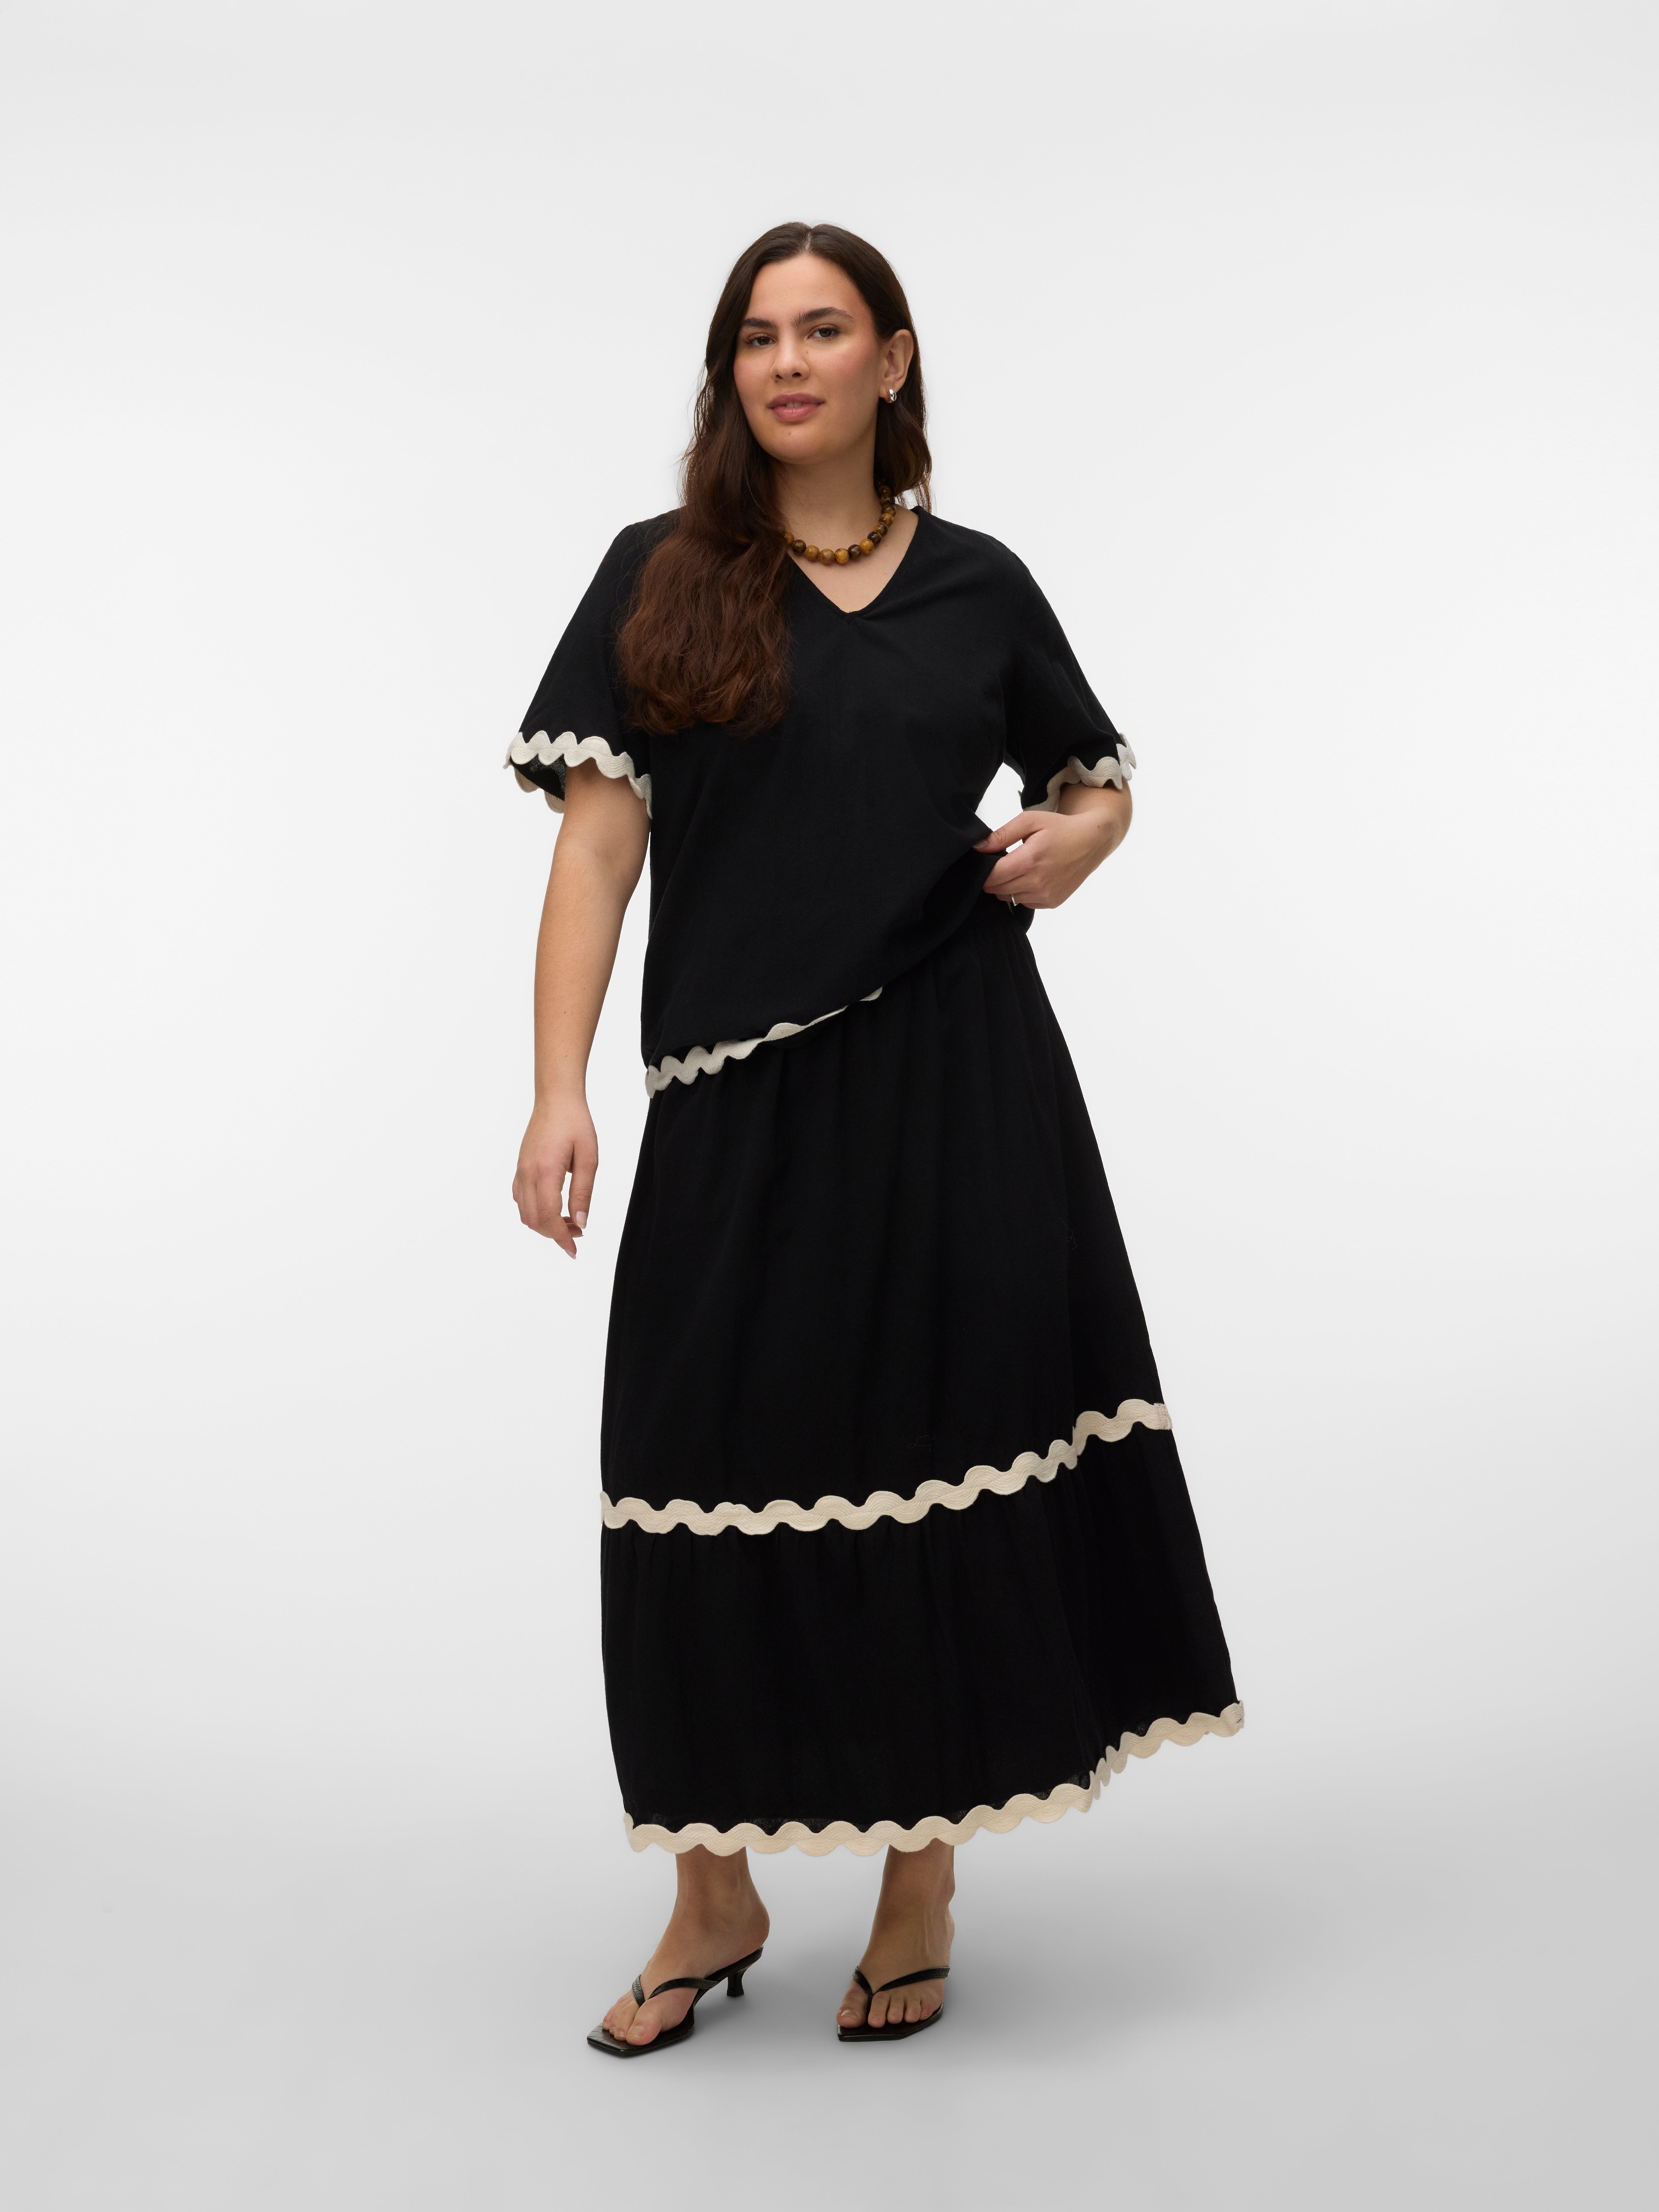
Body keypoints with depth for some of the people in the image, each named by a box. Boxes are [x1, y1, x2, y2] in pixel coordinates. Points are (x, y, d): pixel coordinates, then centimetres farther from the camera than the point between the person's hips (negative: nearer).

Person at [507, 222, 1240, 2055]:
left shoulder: (979, 585, 8)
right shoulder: (660, 578, 5)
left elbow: (1103, 779, 21)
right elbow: (597, 838, -1)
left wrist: (1073, 844, -3)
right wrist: (557, 1091, -11)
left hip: (956, 1085, 1)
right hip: (739, 1098, 0)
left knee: (946, 1454, 2)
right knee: (712, 1468, 0)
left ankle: (922, 1884, 19)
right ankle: (715, 1902, 18)